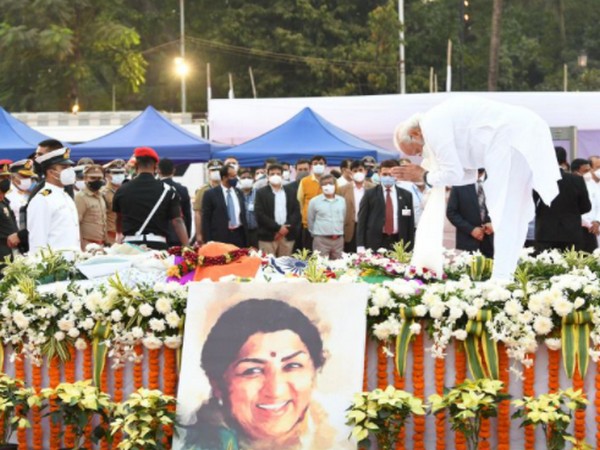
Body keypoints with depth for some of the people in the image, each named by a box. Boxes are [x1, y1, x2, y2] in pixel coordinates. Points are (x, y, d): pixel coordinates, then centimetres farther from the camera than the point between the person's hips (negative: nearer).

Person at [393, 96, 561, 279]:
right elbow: (469, 174, 26)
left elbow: (453, 174, -9)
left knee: (504, 210, -8)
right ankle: (505, 276, 17)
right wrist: (423, 175, 20)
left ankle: (501, 279, -9)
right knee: (514, 212, 12)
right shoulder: (441, 119, 23)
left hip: (512, 136, -10)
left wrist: (424, 176, 9)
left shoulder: (431, 125, -7)